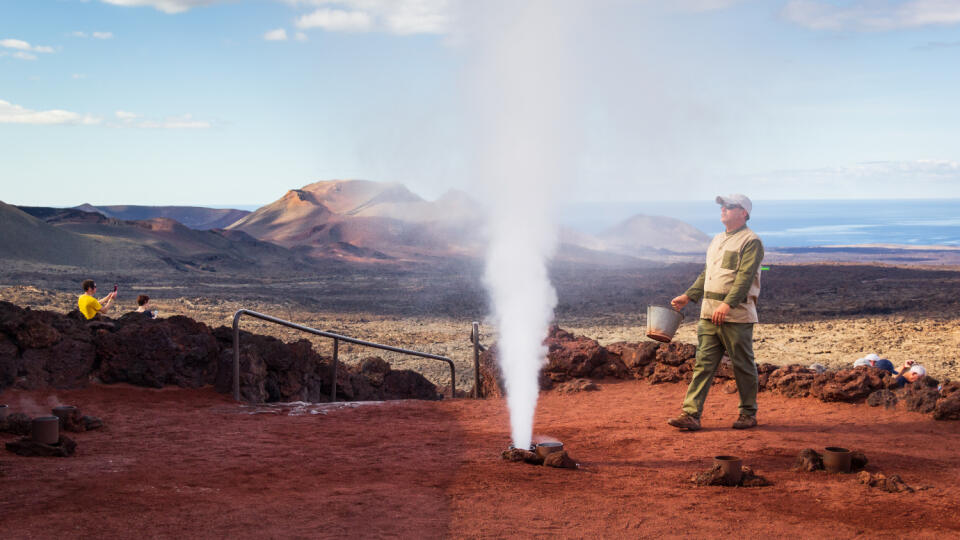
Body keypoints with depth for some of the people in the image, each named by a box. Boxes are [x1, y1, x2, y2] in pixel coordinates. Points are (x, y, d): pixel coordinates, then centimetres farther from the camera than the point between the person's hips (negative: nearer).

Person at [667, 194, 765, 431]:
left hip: (736, 316, -7)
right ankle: (691, 414, -1)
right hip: (709, 314, 7)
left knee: (743, 366, 4)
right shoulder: (717, 240, 20)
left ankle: (748, 413, 18)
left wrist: (727, 304, -27)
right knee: (703, 364, 2)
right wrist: (687, 296, 16)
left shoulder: (751, 241, -7)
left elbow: (745, 277, -18)